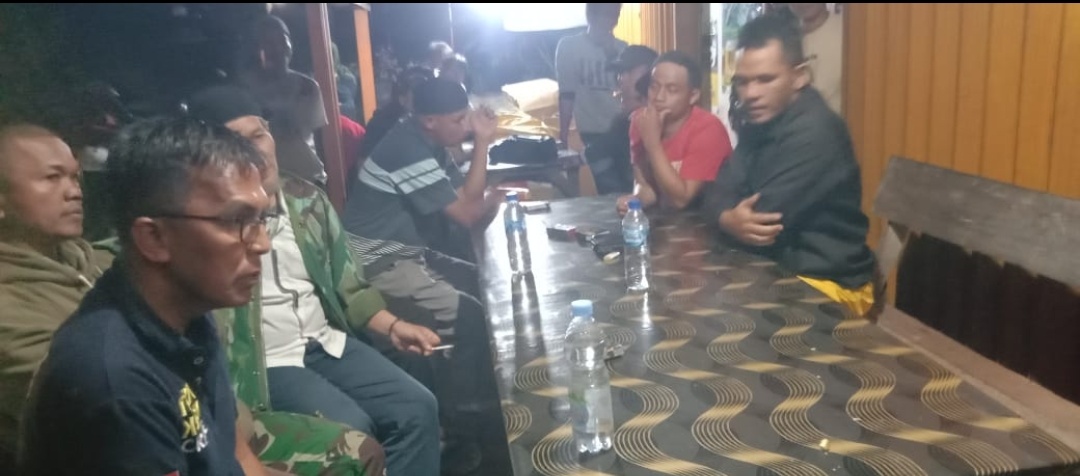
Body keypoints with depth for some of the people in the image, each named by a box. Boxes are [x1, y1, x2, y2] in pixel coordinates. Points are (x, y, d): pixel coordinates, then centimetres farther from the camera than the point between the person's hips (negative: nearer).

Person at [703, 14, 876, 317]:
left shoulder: (814, 133, -23)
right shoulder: (760, 122, 5)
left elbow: (763, 222, -25)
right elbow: (719, 194, -3)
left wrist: (729, 222, -5)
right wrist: (730, 220, -25)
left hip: (826, 284, -8)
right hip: (778, 267, 8)